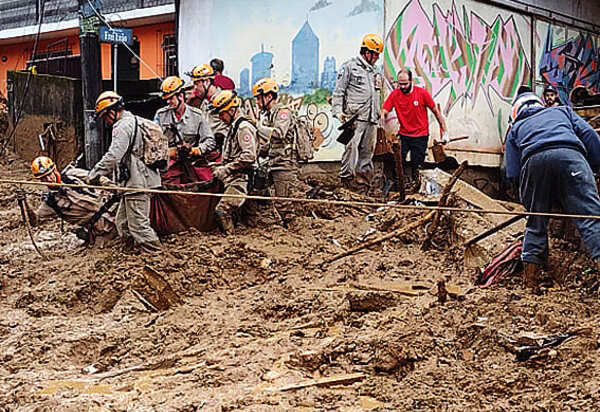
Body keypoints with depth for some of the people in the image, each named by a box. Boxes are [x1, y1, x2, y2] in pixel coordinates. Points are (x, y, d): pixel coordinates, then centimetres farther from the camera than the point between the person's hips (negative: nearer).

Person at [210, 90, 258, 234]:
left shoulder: (244, 127, -10)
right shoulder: (233, 128, 22)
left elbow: (249, 156, -21)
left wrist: (225, 169, -17)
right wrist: (220, 166, 14)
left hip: (241, 180, -11)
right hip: (233, 180, 11)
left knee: (222, 211, -21)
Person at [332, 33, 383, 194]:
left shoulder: (374, 72, 24)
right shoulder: (349, 67, 3)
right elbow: (339, 90, -2)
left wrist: (378, 114, 21)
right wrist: (338, 110, -12)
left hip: (371, 120, 7)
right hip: (355, 117, -7)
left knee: (367, 151, 4)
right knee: (352, 147, -14)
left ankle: (363, 181, 7)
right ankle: (346, 177, -10)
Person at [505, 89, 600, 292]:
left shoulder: (516, 128, 35)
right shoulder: (562, 110, 38)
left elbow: (512, 174, 24)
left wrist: (526, 197, 31)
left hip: (533, 161, 1)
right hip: (569, 155, -1)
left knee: (536, 221, 13)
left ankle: (530, 279, 9)